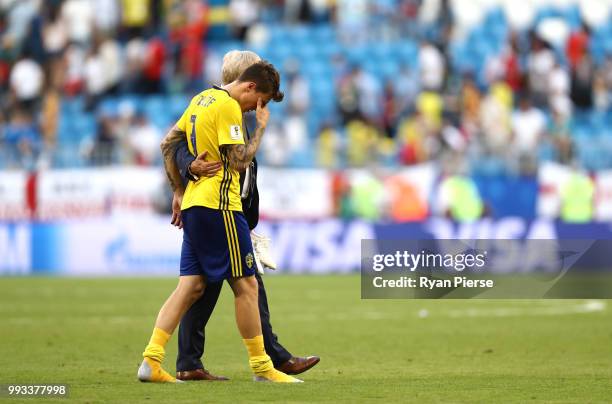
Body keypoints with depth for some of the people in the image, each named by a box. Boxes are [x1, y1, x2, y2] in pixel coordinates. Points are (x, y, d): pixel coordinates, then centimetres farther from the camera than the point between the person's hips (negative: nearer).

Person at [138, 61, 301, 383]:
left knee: (190, 287, 6)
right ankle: (261, 367, 4)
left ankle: (151, 361, -2)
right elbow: (240, 161, -16)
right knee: (246, 285, -1)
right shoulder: (228, 106, -12)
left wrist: (178, 192, 23)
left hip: (193, 203, 9)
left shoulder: (201, 99, 17)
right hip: (218, 204, -9)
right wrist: (260, 127, -4)